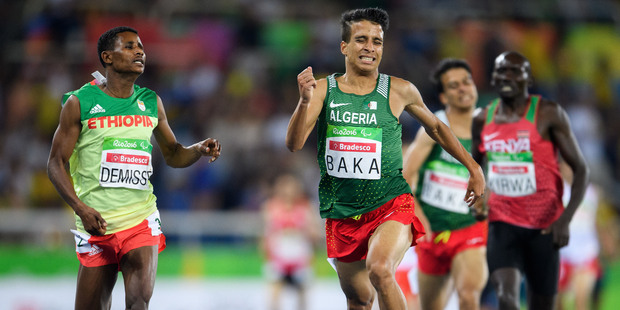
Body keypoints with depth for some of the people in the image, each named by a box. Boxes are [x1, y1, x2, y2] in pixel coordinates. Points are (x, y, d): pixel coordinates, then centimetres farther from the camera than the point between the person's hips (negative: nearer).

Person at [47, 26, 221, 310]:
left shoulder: (151, 103, 10)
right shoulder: (80, 103, -2)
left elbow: (172, 154, 21)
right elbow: (56, 163, -2)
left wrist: (199, 149, -2)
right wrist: (81, 208, -16)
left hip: (142, 222, 2)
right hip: (96, 223, -2)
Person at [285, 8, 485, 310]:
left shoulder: (399, 91, -1)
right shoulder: (323, 89, 0)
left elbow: (435, 127, 17)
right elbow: (294, 144, -10)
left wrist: (473, 168, 18)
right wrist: (305, 101, -27)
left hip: (391, 205, -2)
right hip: (342, 213, 3)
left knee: (380, 269, -31)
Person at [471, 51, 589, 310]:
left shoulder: (548, 114, -6)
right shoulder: (483, 120, 7)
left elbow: (580, 169, -6)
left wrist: (566, 219, -17)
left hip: (543, 227, -2)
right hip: (502, 223, 2)